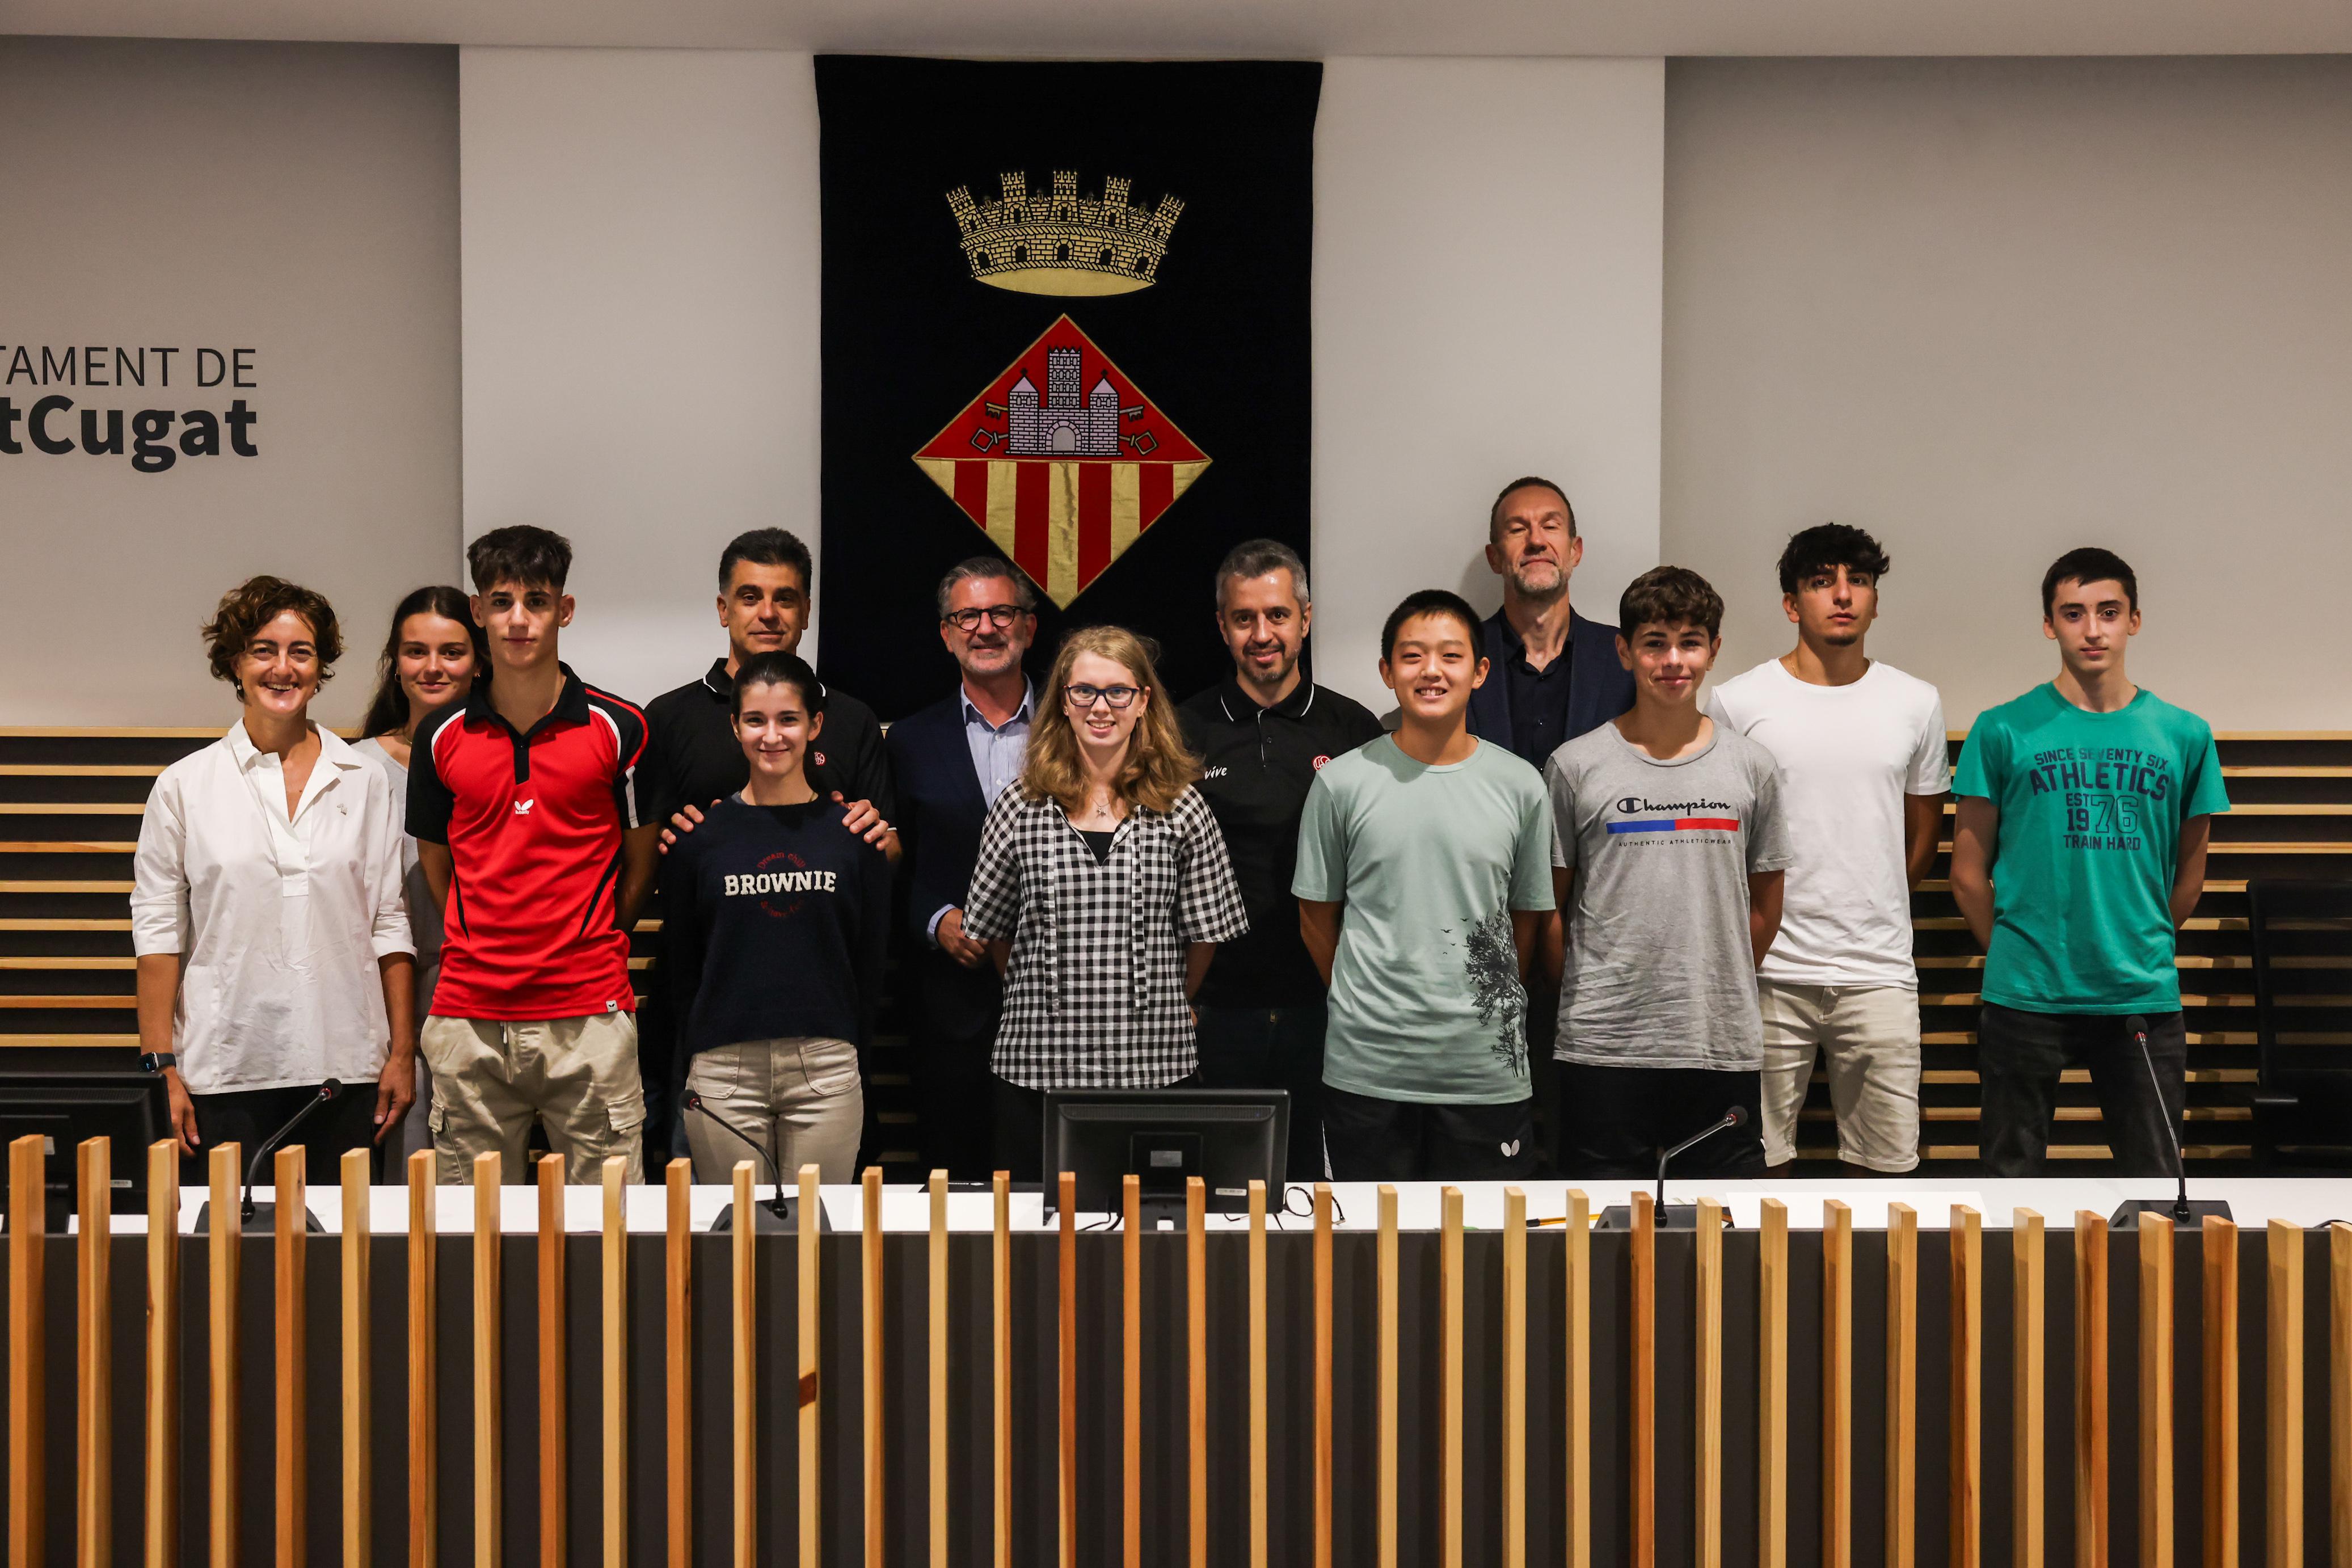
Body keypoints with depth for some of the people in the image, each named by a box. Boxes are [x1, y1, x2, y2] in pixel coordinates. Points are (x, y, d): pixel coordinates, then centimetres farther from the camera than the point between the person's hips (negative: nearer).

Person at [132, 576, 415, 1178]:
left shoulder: (364, 782, 8)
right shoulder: (184, 786, 4)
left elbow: (390, 924, 8)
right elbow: (157, 930, 3)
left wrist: (402, 1053, 4)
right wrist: (164, 1067, -3)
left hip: (345, 1066, 1)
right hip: (225, 1073, -1)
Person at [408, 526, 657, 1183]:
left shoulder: (620, 729, -1)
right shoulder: (442, 737, 6)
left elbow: (640, 865, 8)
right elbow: (436, 866, 15)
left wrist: (589, 951, 6)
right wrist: (479, 955, 9)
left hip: (589, 1014, -2)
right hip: (469, 1016, 2)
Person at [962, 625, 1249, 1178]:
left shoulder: (1181, 809, 2)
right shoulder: (1020, 808, 3)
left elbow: (1207, 930, 8)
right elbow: (990, 927, 11)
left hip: (1154, 1066, 0)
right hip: (1037, 1064, 0)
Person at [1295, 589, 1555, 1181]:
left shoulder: (1520, 786, 3)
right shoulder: (1341, 783, 0)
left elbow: (1527, 919, 11)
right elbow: (1317, 917, 8)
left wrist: (1486, 1009, 11)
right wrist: (1368, 1006, 11)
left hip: (1489, 1070, 1)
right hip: (1367, 1069, -1)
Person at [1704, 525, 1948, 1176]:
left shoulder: (1915, 703, 7)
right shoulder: (1735, 702, -1)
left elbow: (1924, 830, 17)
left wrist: (1871, 916, 14)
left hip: (1879, 974, 2)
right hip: (1768, 975, -2)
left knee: (1884, 1160, 4)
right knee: (1760, 1158, 5)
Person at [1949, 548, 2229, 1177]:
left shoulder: (2184, 735, 4)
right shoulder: (2004, 731, -2)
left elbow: (2189, 876, 13)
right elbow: (1969, 875, 3)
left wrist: (2143, 954, 11)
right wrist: (2018, 957, 5)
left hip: (2145, 999, 2)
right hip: (2026, 1000, -2)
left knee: (2152, 1177, 10)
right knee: (2013, 1173, 8)